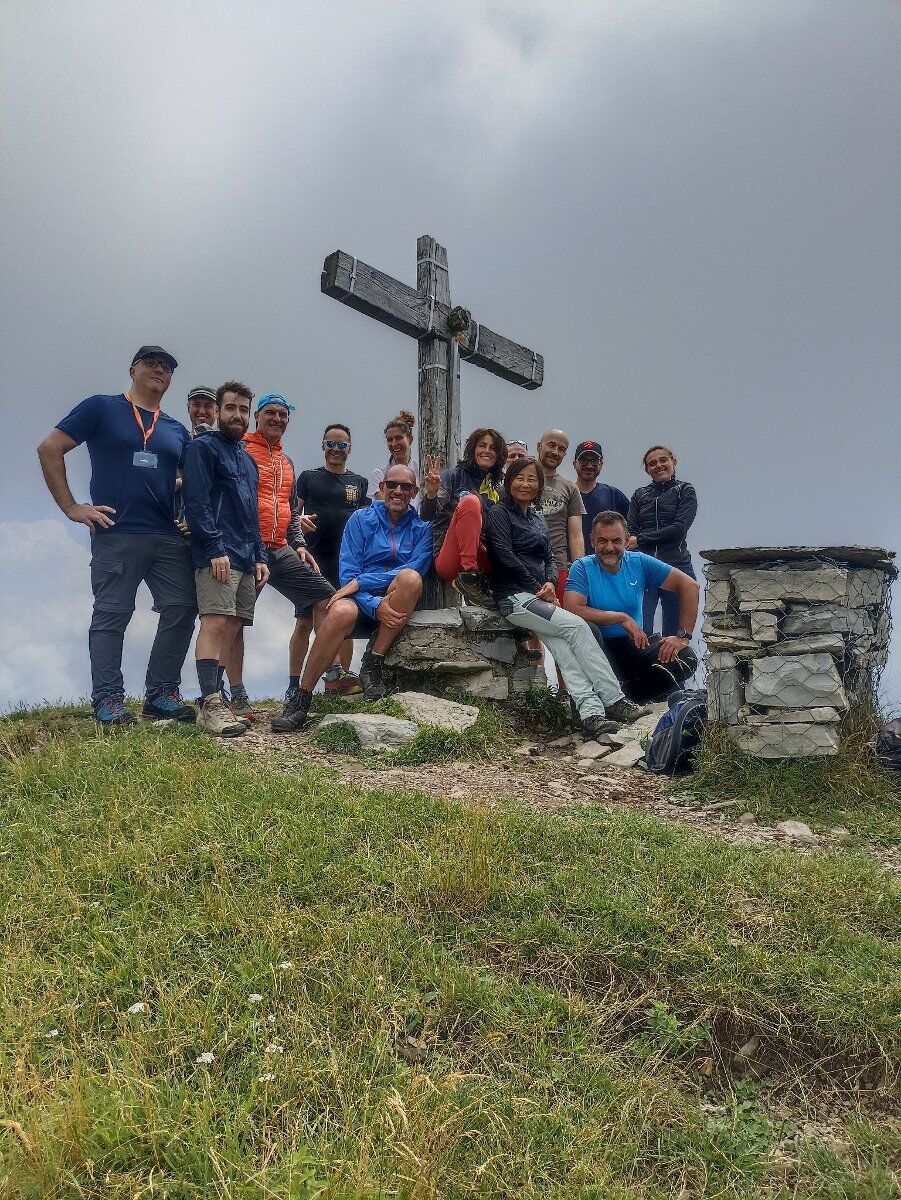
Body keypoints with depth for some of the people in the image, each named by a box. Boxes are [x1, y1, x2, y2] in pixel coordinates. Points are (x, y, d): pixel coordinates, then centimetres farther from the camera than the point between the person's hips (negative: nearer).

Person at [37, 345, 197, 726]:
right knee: (112, 615, -4)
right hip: (117, 534, -5)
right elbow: (50, 449, 3)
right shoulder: (101, 408, 7)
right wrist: (71, 506, -4)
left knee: (182, 609, -3)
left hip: (170, 538, 5)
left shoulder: (177, 430, 20)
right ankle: (108, 701, 1)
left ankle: (161, 695, 7)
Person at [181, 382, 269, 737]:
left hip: (246, 558, 8)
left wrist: (260, 557, 19)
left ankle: (214, 700, 7)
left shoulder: (247, 459, 26)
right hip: (218, 555, -8)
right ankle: (210, 704, -22)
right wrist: (215, 548, -19)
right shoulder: (203, 448, 2)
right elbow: (197, 503, -10)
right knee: (216, 623, -18)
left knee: (231, 628, 4)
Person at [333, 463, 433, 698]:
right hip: (364, 603, -1)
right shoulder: (361, 519, 8)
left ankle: (373, 663, -21)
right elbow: (347, 574, -3)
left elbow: (414, 571, -9)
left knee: (410, 578, -34)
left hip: (399, 605, 1)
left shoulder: (422, 527, 9)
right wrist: (375, 606, -22)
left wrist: (361, 582, -18)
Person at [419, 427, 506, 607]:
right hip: (448, 561, -4)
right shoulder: (454, 476, 5)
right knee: (470, 501, -28)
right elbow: (427, 516, -7)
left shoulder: (497, 489, 20)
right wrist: (431, 494, -28)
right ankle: (469, 577, -34)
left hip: (483, 557, 4)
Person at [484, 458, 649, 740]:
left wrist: (551, 582, -3)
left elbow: (549, 557, 19)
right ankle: (614, 701, -18)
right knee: (577, 626, -21)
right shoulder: (500, 513, 1)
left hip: (539, 595, 7)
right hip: (514, 596, -7)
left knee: (559, 644, -17)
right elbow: (505, 556, -10)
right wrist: (538, 588, -9)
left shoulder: (538, 519, 23)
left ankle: (590, 713, -29)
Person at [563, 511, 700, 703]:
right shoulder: (582, 568, -8)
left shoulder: (639, 563, 0)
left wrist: (683, 636, -9)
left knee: (686, 658, -20)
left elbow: (689, 586, -1)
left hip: (634, 645, 3)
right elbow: (572, 609, -25)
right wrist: (622, 618, -21)